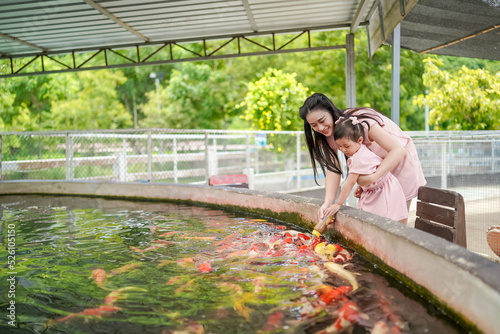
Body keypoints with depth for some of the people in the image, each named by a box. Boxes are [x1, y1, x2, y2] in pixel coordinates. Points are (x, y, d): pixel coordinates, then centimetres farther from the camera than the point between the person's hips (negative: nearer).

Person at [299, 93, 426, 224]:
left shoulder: (360, 120, -31)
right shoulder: (329, 134, -11)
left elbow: (399, 150, -35)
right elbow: (333, 169, -15)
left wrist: (372, 177, -44)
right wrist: (328, 202, -29)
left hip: (400, 160, -5)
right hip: (375, 166, 6)